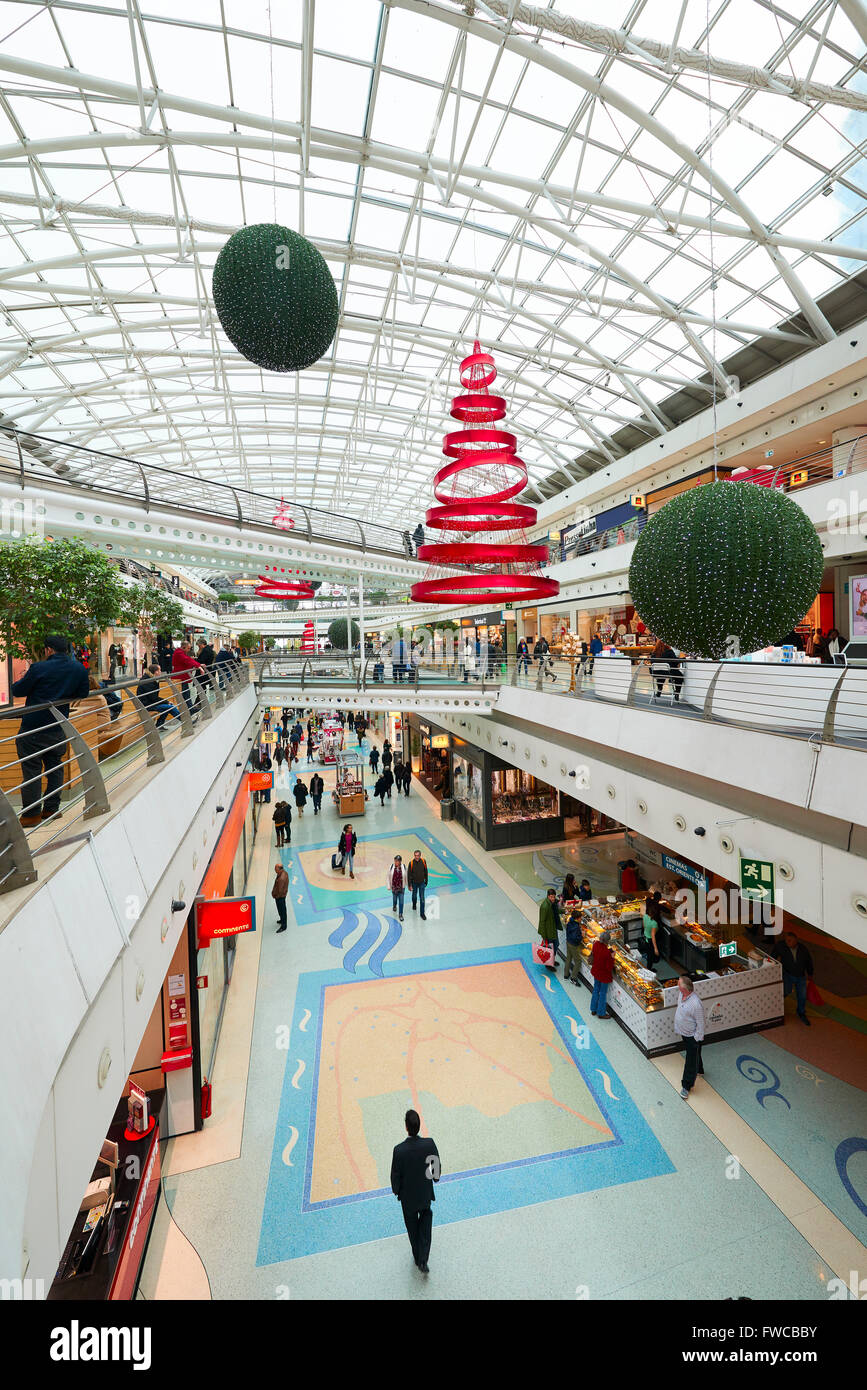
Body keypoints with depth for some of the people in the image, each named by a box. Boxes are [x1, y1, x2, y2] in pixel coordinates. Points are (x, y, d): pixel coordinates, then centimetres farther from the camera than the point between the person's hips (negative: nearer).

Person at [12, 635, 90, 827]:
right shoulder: (79, 669, 0)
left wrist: (18, 680, 19)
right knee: (55, 768, 14)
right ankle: (51, 809, 20)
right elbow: (83, 694, 10)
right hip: (58, 729, 4)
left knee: (31, 770, 3)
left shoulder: (39, 668, -13)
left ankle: (31, 814, 9)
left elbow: (18, 691, -2)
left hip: (33, 728, -4)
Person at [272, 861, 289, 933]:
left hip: (280, 896, -9)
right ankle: (283, 920, 49)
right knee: (282, 908, 28)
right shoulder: (284, 872, -8)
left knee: (281, 910, 9)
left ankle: (283, 926, 25)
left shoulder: (281, 878, -38)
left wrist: (276, 896, -11)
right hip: (283, 894, 9)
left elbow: (280, 890, -28)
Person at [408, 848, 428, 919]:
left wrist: (426, 882, 6)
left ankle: (422, 913, 9)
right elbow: (409, 874, -12)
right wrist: (409, 885, -11)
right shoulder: (411, 863, -19)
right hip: (414, 883, 0)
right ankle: (414, 905, 52)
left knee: (422, 898, -2)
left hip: (422, 883, 0)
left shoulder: (423, 861, -14)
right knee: (414, 895, 21)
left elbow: (426, 872, -1)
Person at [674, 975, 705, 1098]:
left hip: (693, 1037, -8)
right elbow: (678, 1010, 6)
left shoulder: (696, 1004, -37)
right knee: (692, 1054, 30)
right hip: (684, 1033, 8)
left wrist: (697, 1039, -15)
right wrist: (677, 1029, 16)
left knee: (691, 1061, 8)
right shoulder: (682, 995, -12)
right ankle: (699, 1071, 55)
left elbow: (700, 1024, -24)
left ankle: (687, 1086, 23)